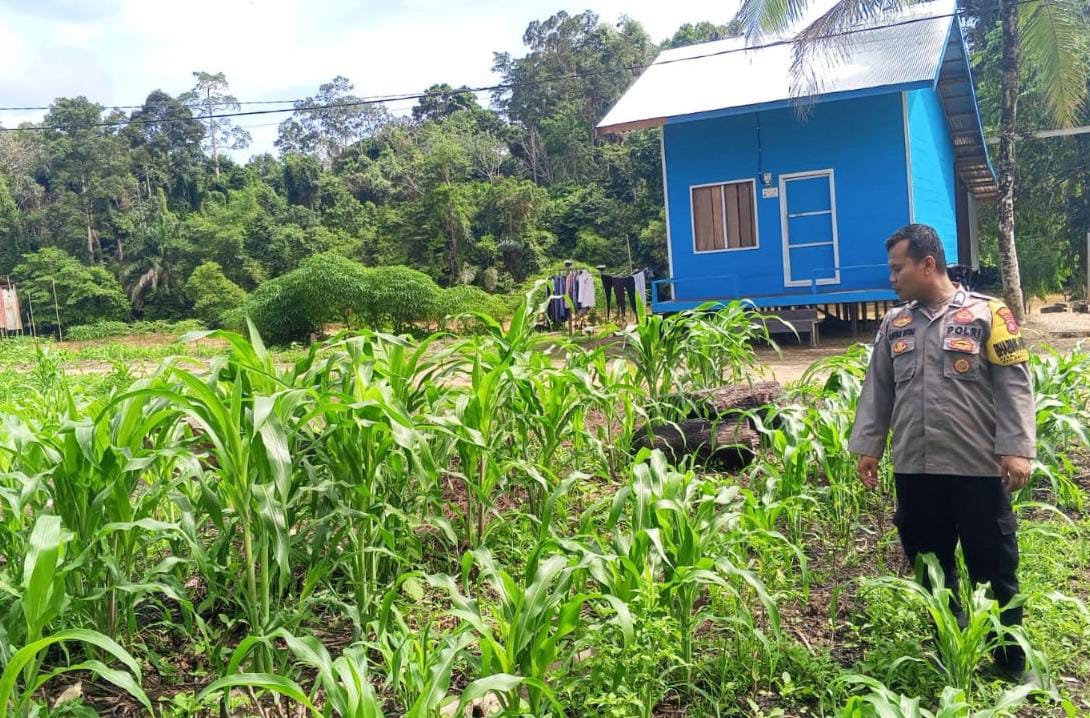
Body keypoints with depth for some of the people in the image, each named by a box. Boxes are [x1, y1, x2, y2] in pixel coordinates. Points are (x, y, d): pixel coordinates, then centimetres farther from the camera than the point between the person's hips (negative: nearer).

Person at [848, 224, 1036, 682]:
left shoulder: (987, 314, -3)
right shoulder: (894, 324, 11)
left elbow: (1013, 386, -6)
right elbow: (877, 391, 13)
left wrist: (1016, 449, -13)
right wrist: (868, 447, 9)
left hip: (979, 469, -4)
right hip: (914, 471, 5)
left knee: (994, 570, 6)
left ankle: (1011, 664, 23)